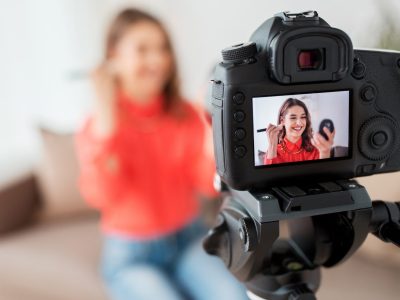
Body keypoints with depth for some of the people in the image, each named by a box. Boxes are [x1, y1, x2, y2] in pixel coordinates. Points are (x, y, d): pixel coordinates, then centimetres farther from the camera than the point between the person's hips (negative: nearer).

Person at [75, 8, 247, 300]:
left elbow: (209, 185, -11)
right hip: (131, 255, -2)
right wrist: (105, 118, -32)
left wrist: (216, 129, -25)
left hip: (188, 239, 3)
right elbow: (101, 196, -28)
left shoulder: (186, 115, -4)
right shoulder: (97, 127, -11)